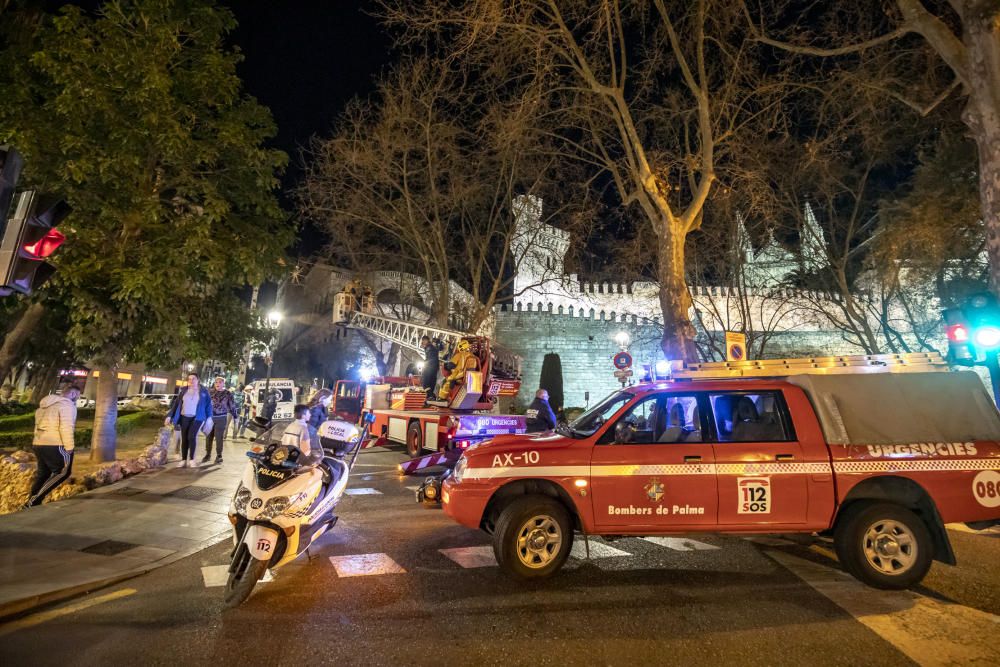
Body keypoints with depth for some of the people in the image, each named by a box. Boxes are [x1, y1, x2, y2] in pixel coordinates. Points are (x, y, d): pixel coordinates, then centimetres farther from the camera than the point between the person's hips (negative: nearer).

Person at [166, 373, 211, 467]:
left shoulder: (203, 391, 2)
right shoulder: (184, 391, 8)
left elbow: (208, 405, 3)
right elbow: (177, 404, 9)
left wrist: (209, 417, -2)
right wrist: (170, 416, 4)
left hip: (197, 418, -3)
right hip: (184, 417, 3)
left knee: (192, 436, -17)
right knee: (184, 438, 4)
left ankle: (192, 459, -4)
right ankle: (184, 460, 11)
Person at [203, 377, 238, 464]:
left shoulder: (228, 393, -2)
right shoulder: (211, 392, 7)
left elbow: (232, 406, 0)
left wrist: (235, 417, 0)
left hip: (221, 418, -3)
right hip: (210, 417, 3)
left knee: (219, 437, -2)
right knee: (208, 437, 8)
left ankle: (219, 455, 9)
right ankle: (208, 454, 22)